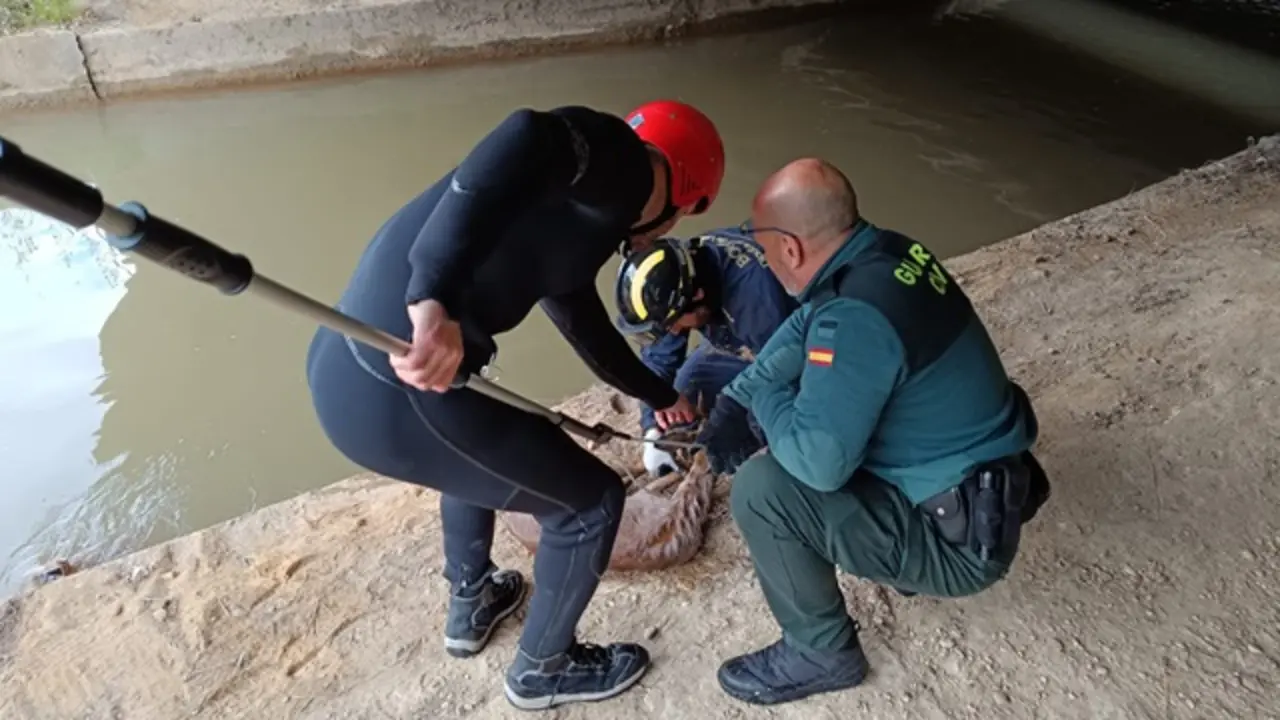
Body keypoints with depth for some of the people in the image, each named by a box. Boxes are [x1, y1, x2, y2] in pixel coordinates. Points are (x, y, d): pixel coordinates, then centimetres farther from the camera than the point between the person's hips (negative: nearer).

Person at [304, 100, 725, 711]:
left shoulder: (580, 202, 24)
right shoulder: (616, 159, -2)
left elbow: (586, 325, 38)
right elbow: (528, 138, -25)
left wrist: (660, 395, 53)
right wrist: (434, 299, -36)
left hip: (348, 364, 10)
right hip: (395, 393, -10)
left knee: (483, 445, 38)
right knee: (591, 502, 11)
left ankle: (471, 607, 57)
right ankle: (542, 670, 36)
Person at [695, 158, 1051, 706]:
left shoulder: (857, 315, -31)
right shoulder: (888, 254, -4)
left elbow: (819, 461, -29)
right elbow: (804, 329, 12)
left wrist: (762, 400, -10)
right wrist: (733, 402, 6)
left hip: (961, 540, -9)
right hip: (980, 485, 9)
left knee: (760, 489, -17)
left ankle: (822, 653, 5)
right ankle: (902, 561, 26)